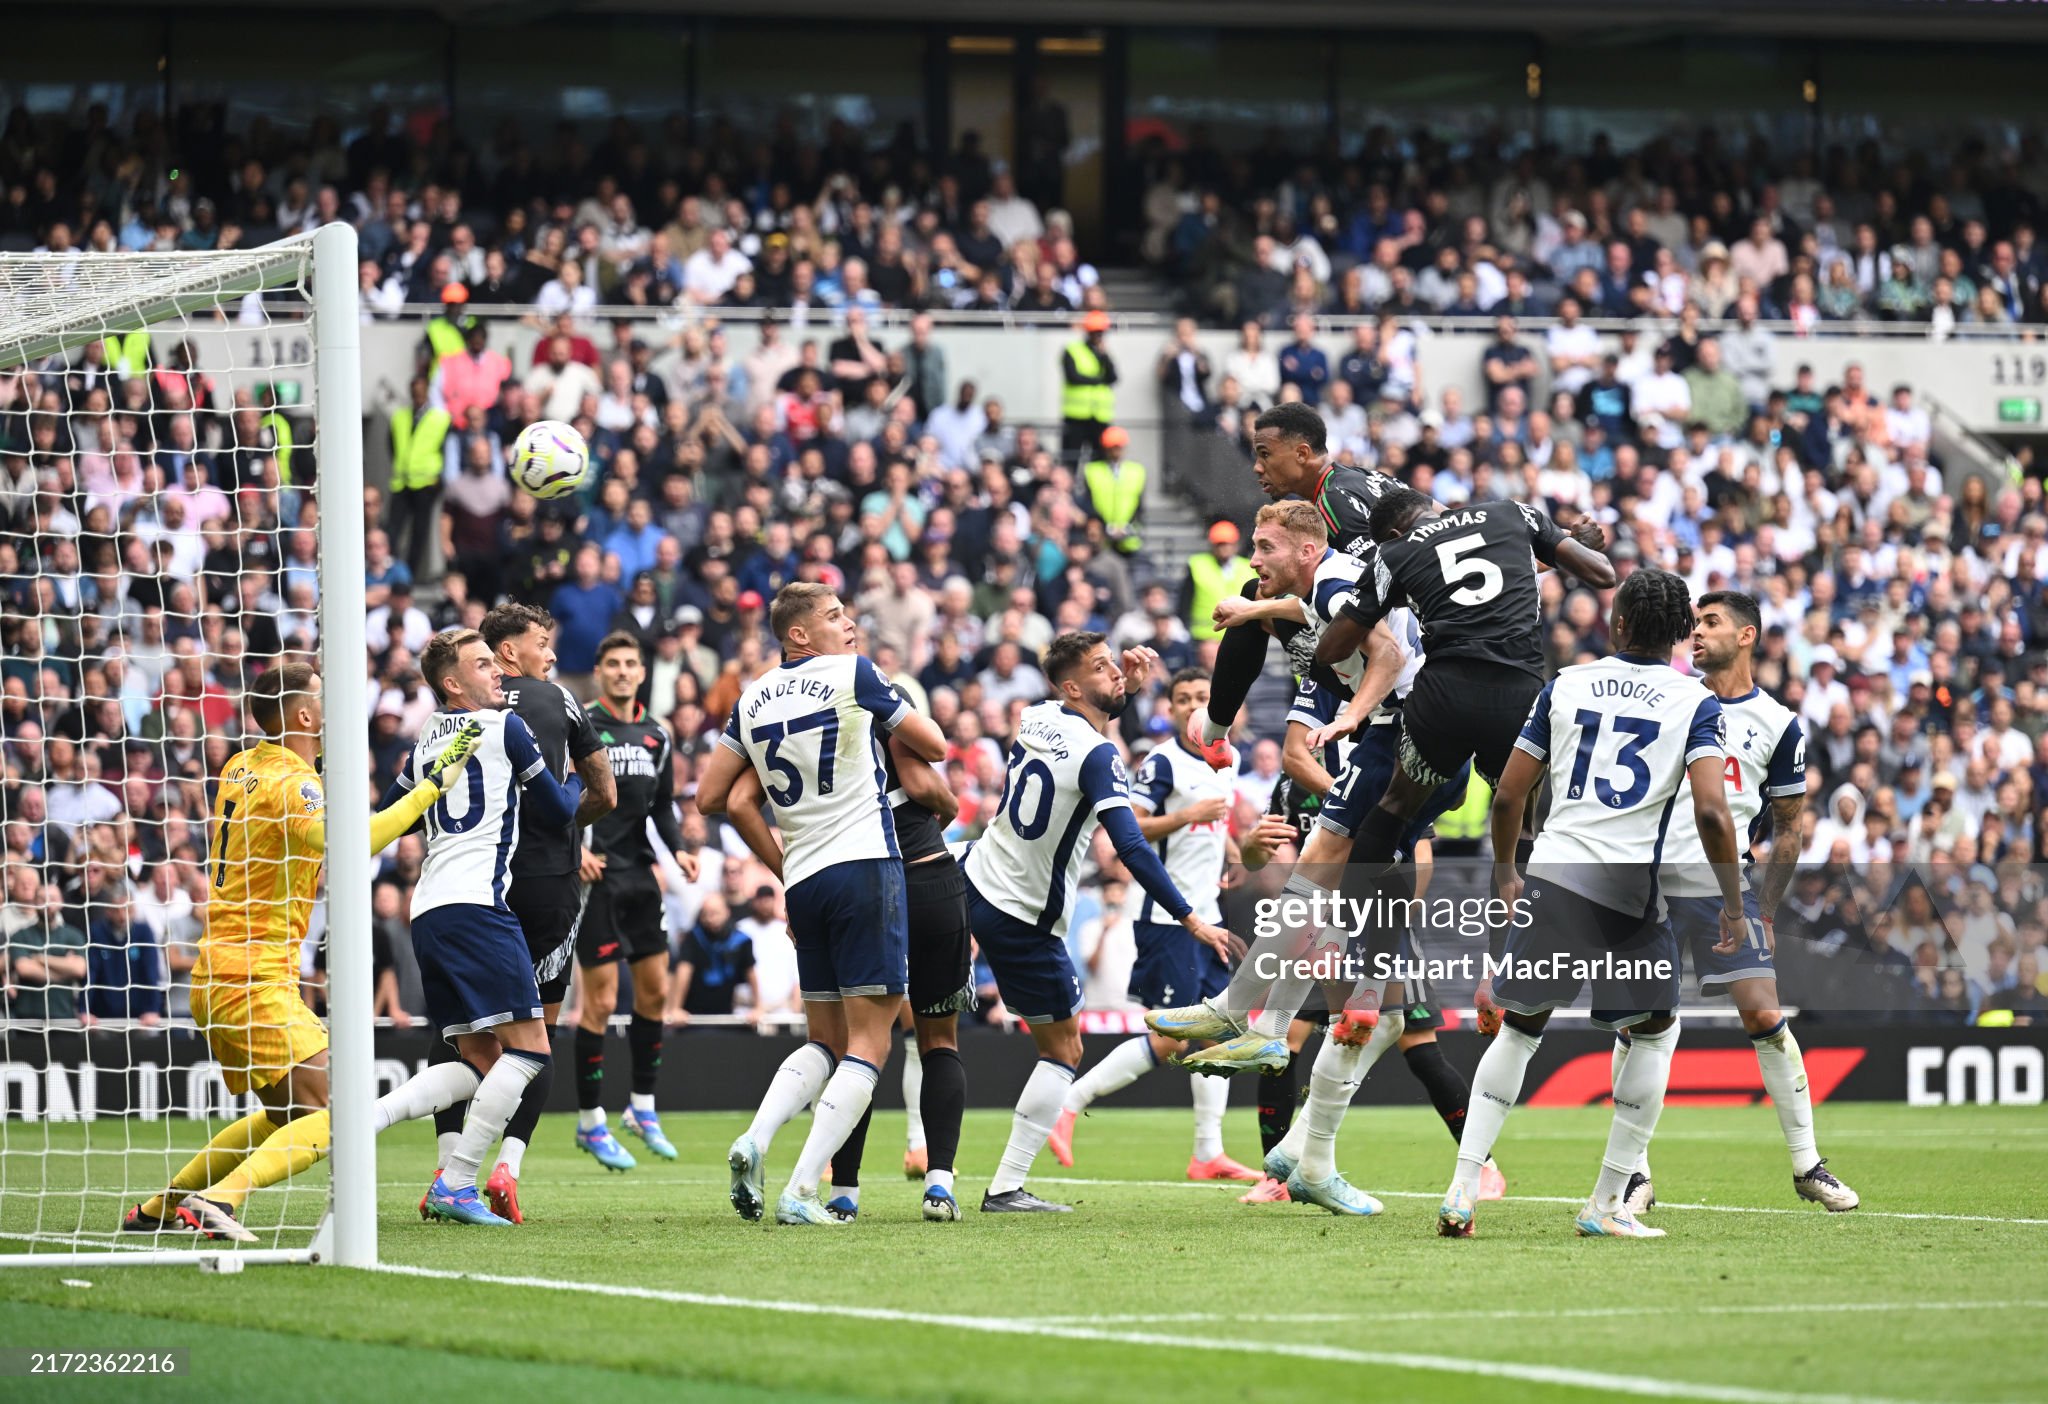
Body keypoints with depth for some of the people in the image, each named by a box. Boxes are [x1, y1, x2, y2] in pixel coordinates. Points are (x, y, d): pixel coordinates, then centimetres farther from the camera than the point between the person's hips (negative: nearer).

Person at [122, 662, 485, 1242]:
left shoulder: (242, 767, 12)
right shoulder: (291, 784, -15)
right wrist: (431, 786, -30)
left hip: (215, 975, 10)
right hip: (254, 980, -10)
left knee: (287, 1116, 23)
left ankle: (157, 1209, 24)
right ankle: (216, 1200, -27)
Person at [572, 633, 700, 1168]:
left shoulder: (656, 736, 11)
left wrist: (678, 849, 1)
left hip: (639, 874, 6)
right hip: (594, 877, -6)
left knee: (655, 990, 8)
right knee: (600, 1002, -7)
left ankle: (642, 1108, 21)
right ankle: (589, 1120, 2)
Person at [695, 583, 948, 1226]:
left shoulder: (753, 698, 11)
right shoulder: (854, 675, -3)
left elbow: (712, 796, 15)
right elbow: (935, 746, 6)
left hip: (803, 882, 6)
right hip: (866, 866, -6)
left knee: (825, 1042, 17)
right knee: (869, 1044, -4)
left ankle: (753, 1142, -8)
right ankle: (800, 1192, -15)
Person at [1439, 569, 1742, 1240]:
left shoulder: (1566, 685, 10)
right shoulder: (1694, 702, 2)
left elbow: (1508, 795, 11)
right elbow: (1711, 811, -11)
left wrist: (1504, 876, 26)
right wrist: (1733, 904, -1)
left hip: (1551, 876, 2)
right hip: (1631, 887, -2)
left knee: (1518, 1029, 16)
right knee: (1656, 1031, 17)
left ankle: (1461, 1193, 7)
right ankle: (1606, 1205, 12)